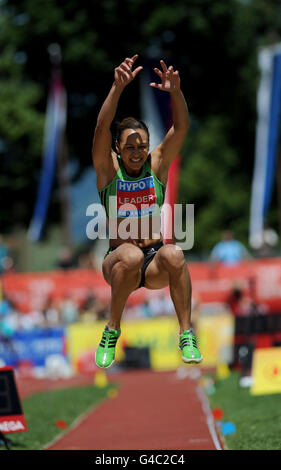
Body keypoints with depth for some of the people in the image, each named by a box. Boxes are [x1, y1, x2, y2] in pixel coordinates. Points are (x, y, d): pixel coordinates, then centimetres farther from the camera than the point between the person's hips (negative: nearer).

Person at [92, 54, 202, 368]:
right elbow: (102, 127, -17)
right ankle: (112, 332, -19)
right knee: (131, 255, -37)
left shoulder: (157, 164, 4)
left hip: (155, 264, 1)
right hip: (117, 260, -1)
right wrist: (118, 88, -32)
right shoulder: (108, 168, 0)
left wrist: (175, 91, -28)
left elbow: (181, 127, -9)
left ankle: (186, 335, -25)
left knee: (174, 254, -34)